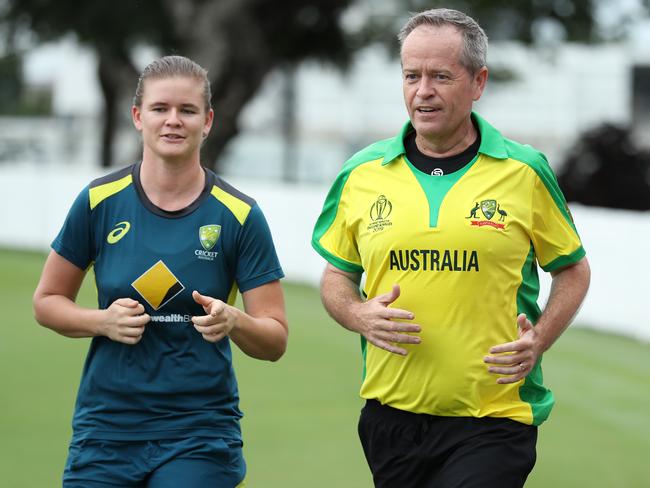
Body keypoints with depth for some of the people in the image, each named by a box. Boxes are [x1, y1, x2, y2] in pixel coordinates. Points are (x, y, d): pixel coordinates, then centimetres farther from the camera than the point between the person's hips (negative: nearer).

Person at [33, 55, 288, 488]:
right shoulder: (99, 201, 0)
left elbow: (275, 341, -2)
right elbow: (47, 301, 9)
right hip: (106, 429, 1)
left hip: (201, 434, -1)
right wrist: (103, 321, -10)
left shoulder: (239, 215, -4)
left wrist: (232, 322, -23)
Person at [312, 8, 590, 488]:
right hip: (390, 416, 3)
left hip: (494, 417, -3)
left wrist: (538, 340, -6)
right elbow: (337, 275, 16)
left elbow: (572, 270, 9)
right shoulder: (362, 174, 4)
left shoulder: (525, 172, -1)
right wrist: (360, 316, -5)